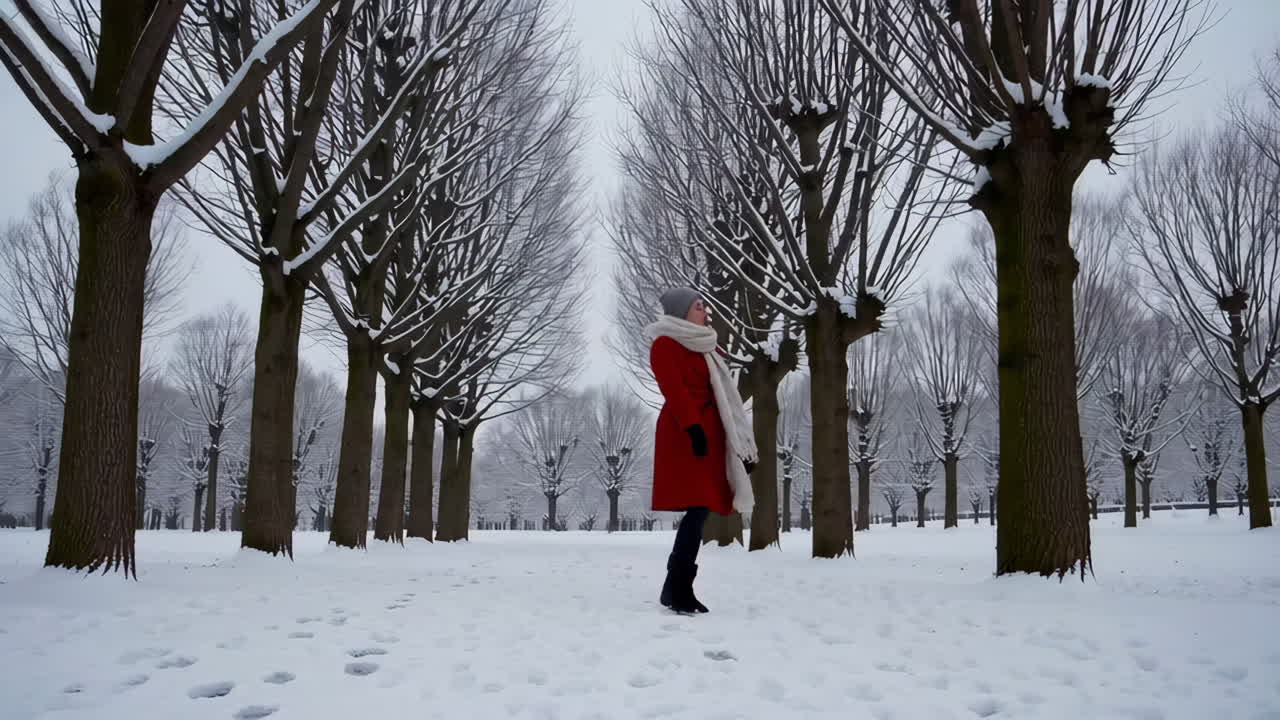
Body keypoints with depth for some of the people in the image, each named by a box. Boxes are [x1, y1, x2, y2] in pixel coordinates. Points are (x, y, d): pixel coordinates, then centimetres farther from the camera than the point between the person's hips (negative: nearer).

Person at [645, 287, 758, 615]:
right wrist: (693, 427, -26)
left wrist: (737, 442, 18)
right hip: (685, 435, -9)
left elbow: (719, 394, 22)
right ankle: (677, 591, -9)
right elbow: (674, 390, -14)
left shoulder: (700, 348, 25)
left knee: (700, 510, 5)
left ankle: (678, 589, 9)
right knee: (697, 509, -14)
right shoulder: (665, 345, -2)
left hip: (706, 432, 9)